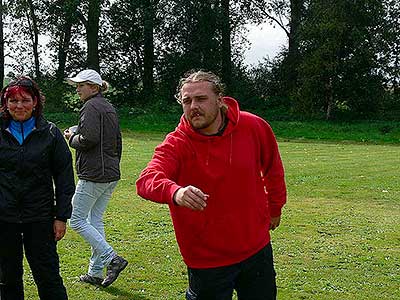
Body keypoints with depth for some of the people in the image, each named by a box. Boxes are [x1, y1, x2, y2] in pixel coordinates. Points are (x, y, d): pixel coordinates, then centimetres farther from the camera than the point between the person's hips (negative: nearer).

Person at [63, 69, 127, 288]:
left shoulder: (91, 107, -11)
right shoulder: (109, 108, 17)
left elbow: (88, 139, -23)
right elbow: (117, 142, 21)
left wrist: (71, 138, -4)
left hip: (93, 175, -9)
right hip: (111, 175, 10)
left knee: (76, 220, -1)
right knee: (95, 221, 14)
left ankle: (112, 259, -8)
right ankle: (96, 273, 18)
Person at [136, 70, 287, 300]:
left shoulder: (255, 127, -9)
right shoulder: (176, 144, -17)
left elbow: (273, 168, 10)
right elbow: (147, 181, -34)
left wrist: (275, 208, 19)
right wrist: (175, 192, -54)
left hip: (257, 249, 3)